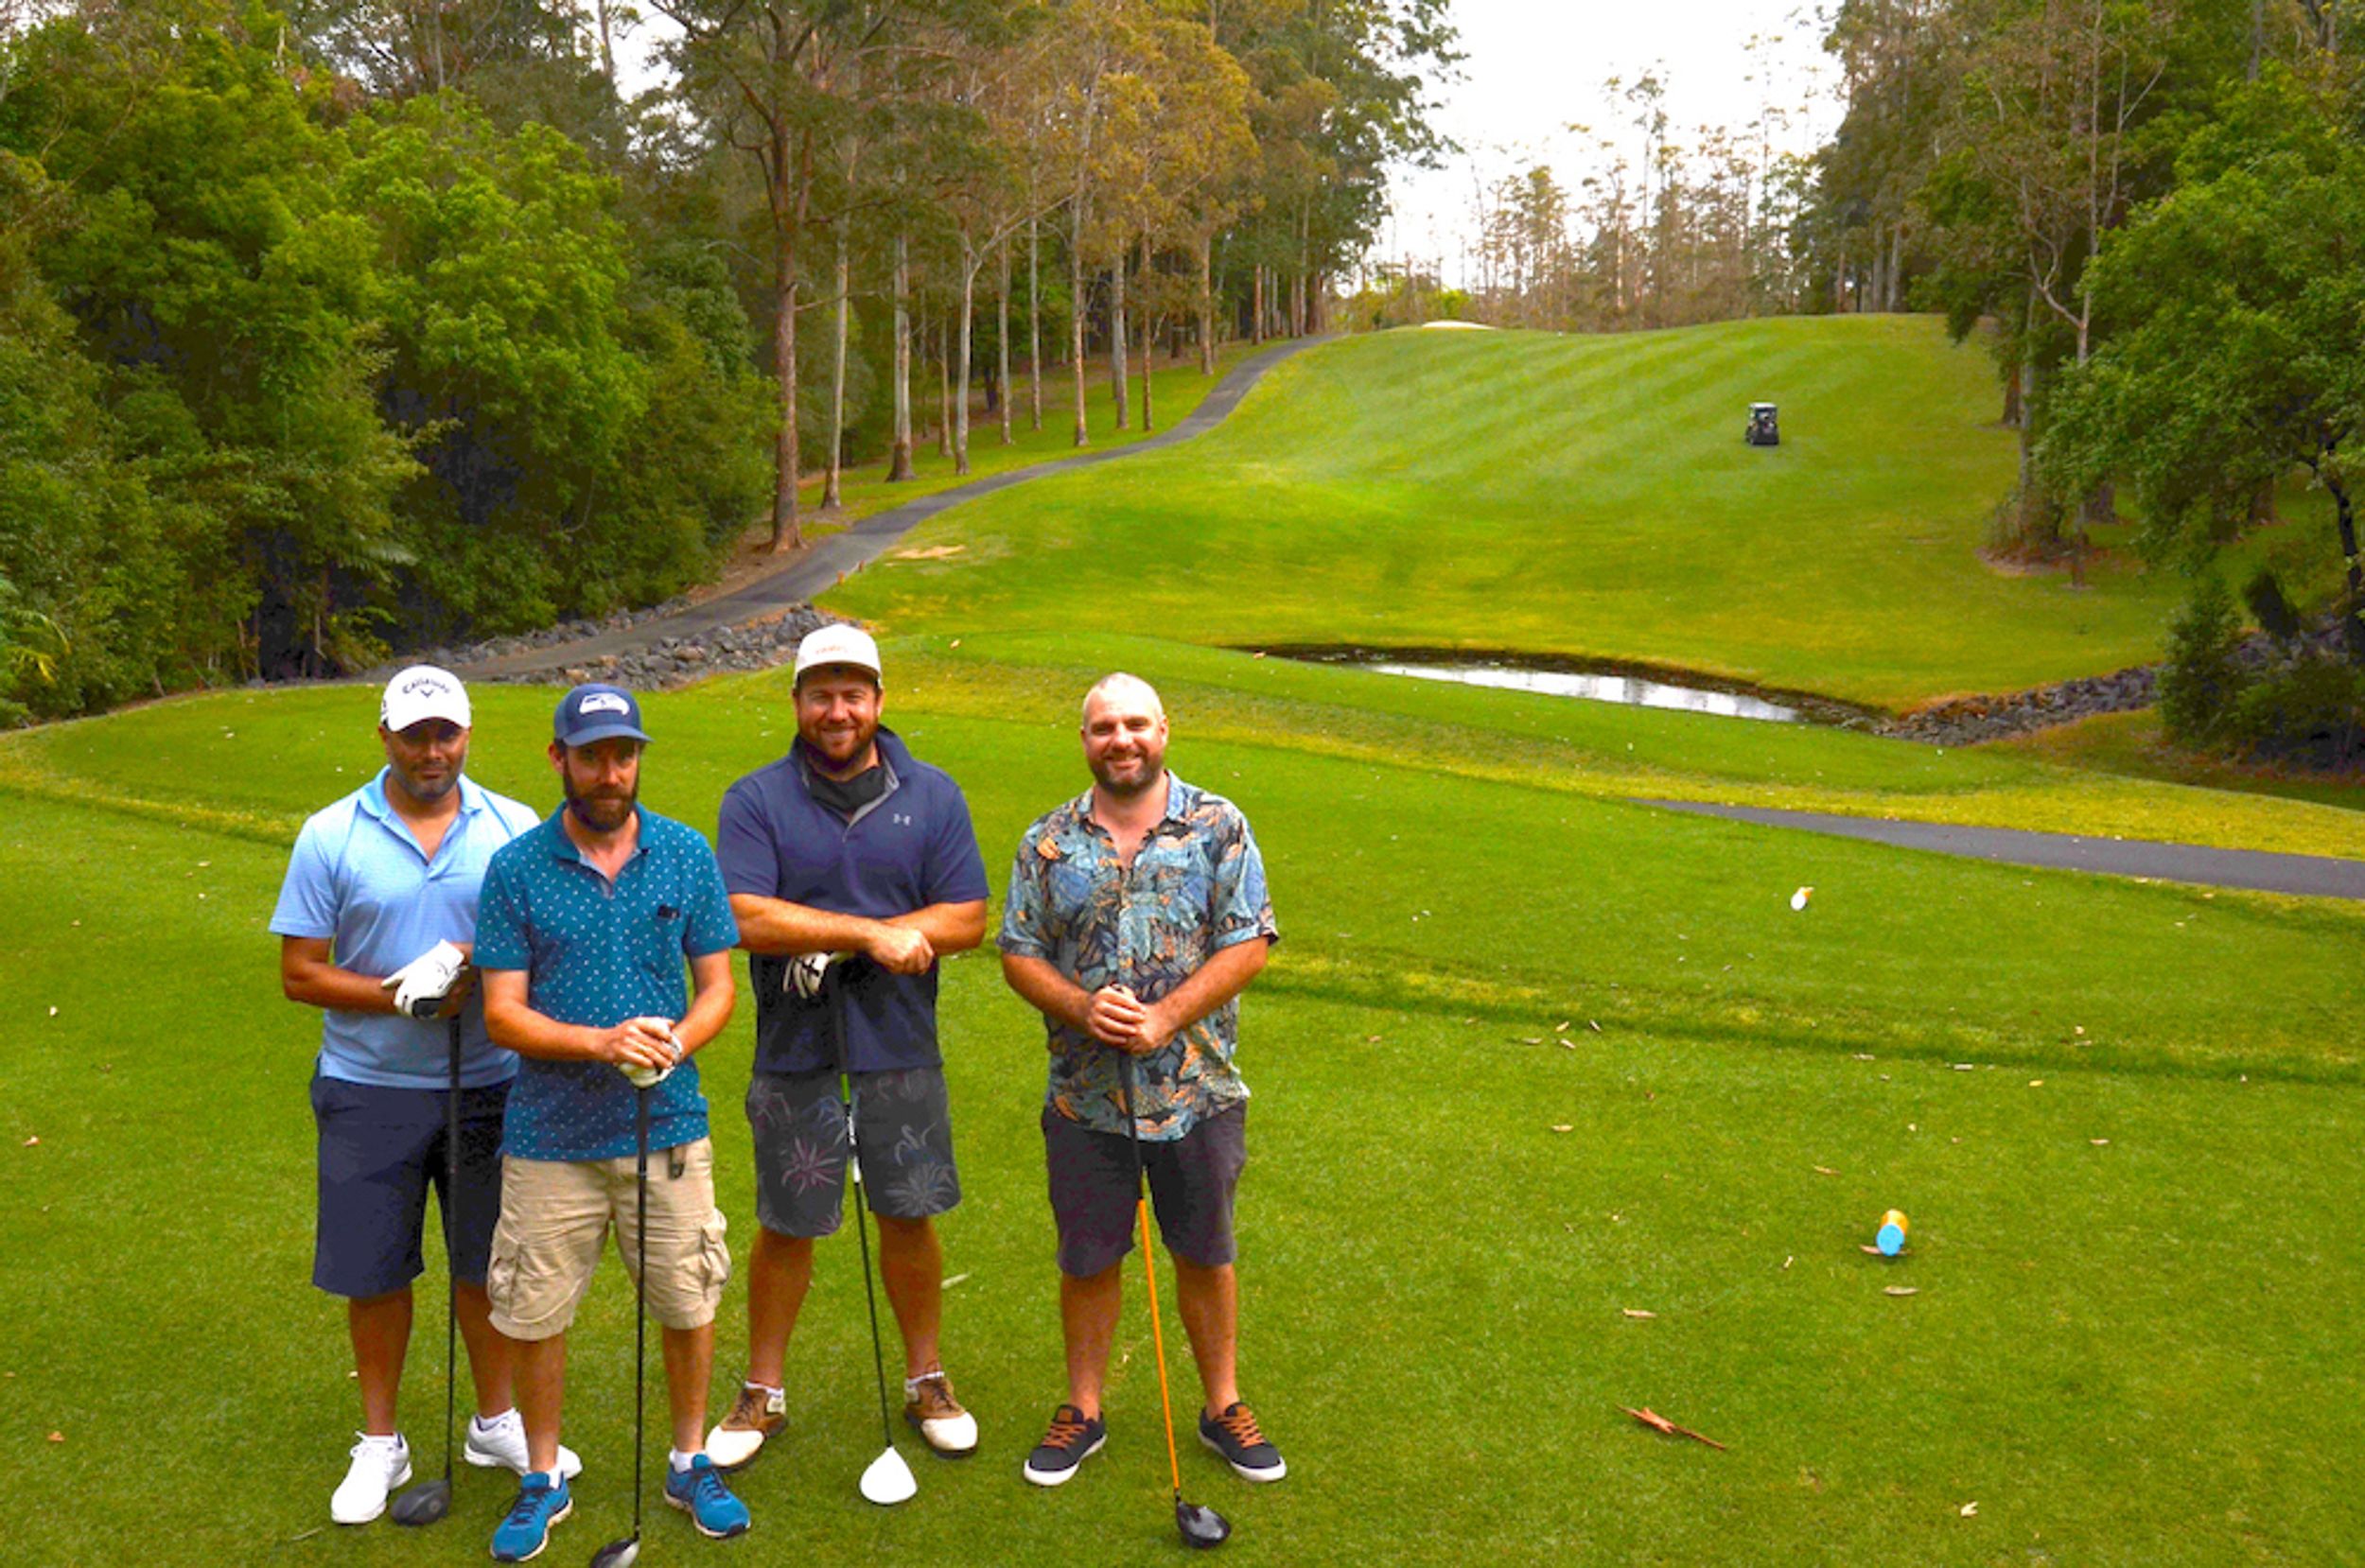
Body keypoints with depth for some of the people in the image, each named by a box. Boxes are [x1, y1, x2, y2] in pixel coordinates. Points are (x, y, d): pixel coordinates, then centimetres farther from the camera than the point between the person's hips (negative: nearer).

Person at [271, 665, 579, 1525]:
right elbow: (300, 973, -3)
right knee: (373, 1271, 9)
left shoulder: (515, 828, -1)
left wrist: (476, 967, -18)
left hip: (490, 1086, 1)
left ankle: (496, 1423, 31)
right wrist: (403, 995, -17)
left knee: (488, 1263, 12)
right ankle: (380, 1443, 28)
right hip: (370, 1091, -1)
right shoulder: (331, 836, -3)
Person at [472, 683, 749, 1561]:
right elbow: (502, 1013, -6)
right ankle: (542, 1480, 31)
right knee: (534, 1316, 9)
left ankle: (690, 1464, 31)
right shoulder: (516, 869, -4)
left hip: (668, 1127, 1)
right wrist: (602, 1041, -21)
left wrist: (674, 1044, -16)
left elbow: (718, 986, 4)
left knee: (688, 1305, 10)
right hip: (551, 1135, -1)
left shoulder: (686, 855, 1)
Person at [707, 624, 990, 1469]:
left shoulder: (932, 795, 2)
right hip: (795, 1053, -1)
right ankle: (763, 1392, 27)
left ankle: (926, 1381, 29)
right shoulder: (756, 800, -3)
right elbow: (748, 918, -15)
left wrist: (828, 943, -14)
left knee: (909, 1217, 10)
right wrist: (872, 933, -21)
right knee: (785, 1227, 9)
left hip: (901, 1050, 1)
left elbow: (967, 918, -4)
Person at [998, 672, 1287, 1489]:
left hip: (1198, 1093, -1)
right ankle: (1083, 1411, 31)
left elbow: (1248, 946, -8)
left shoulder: (1219, 827, -3)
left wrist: (1163, 1018, -18)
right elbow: (1019, 953, 2)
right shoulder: (1049, 842, 2)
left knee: (1205, 1256, 13)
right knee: (1087, 1260, 13)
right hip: (1085, 1098, 1)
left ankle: (1223, 1407, 31)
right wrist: (1083, 1009, -16)